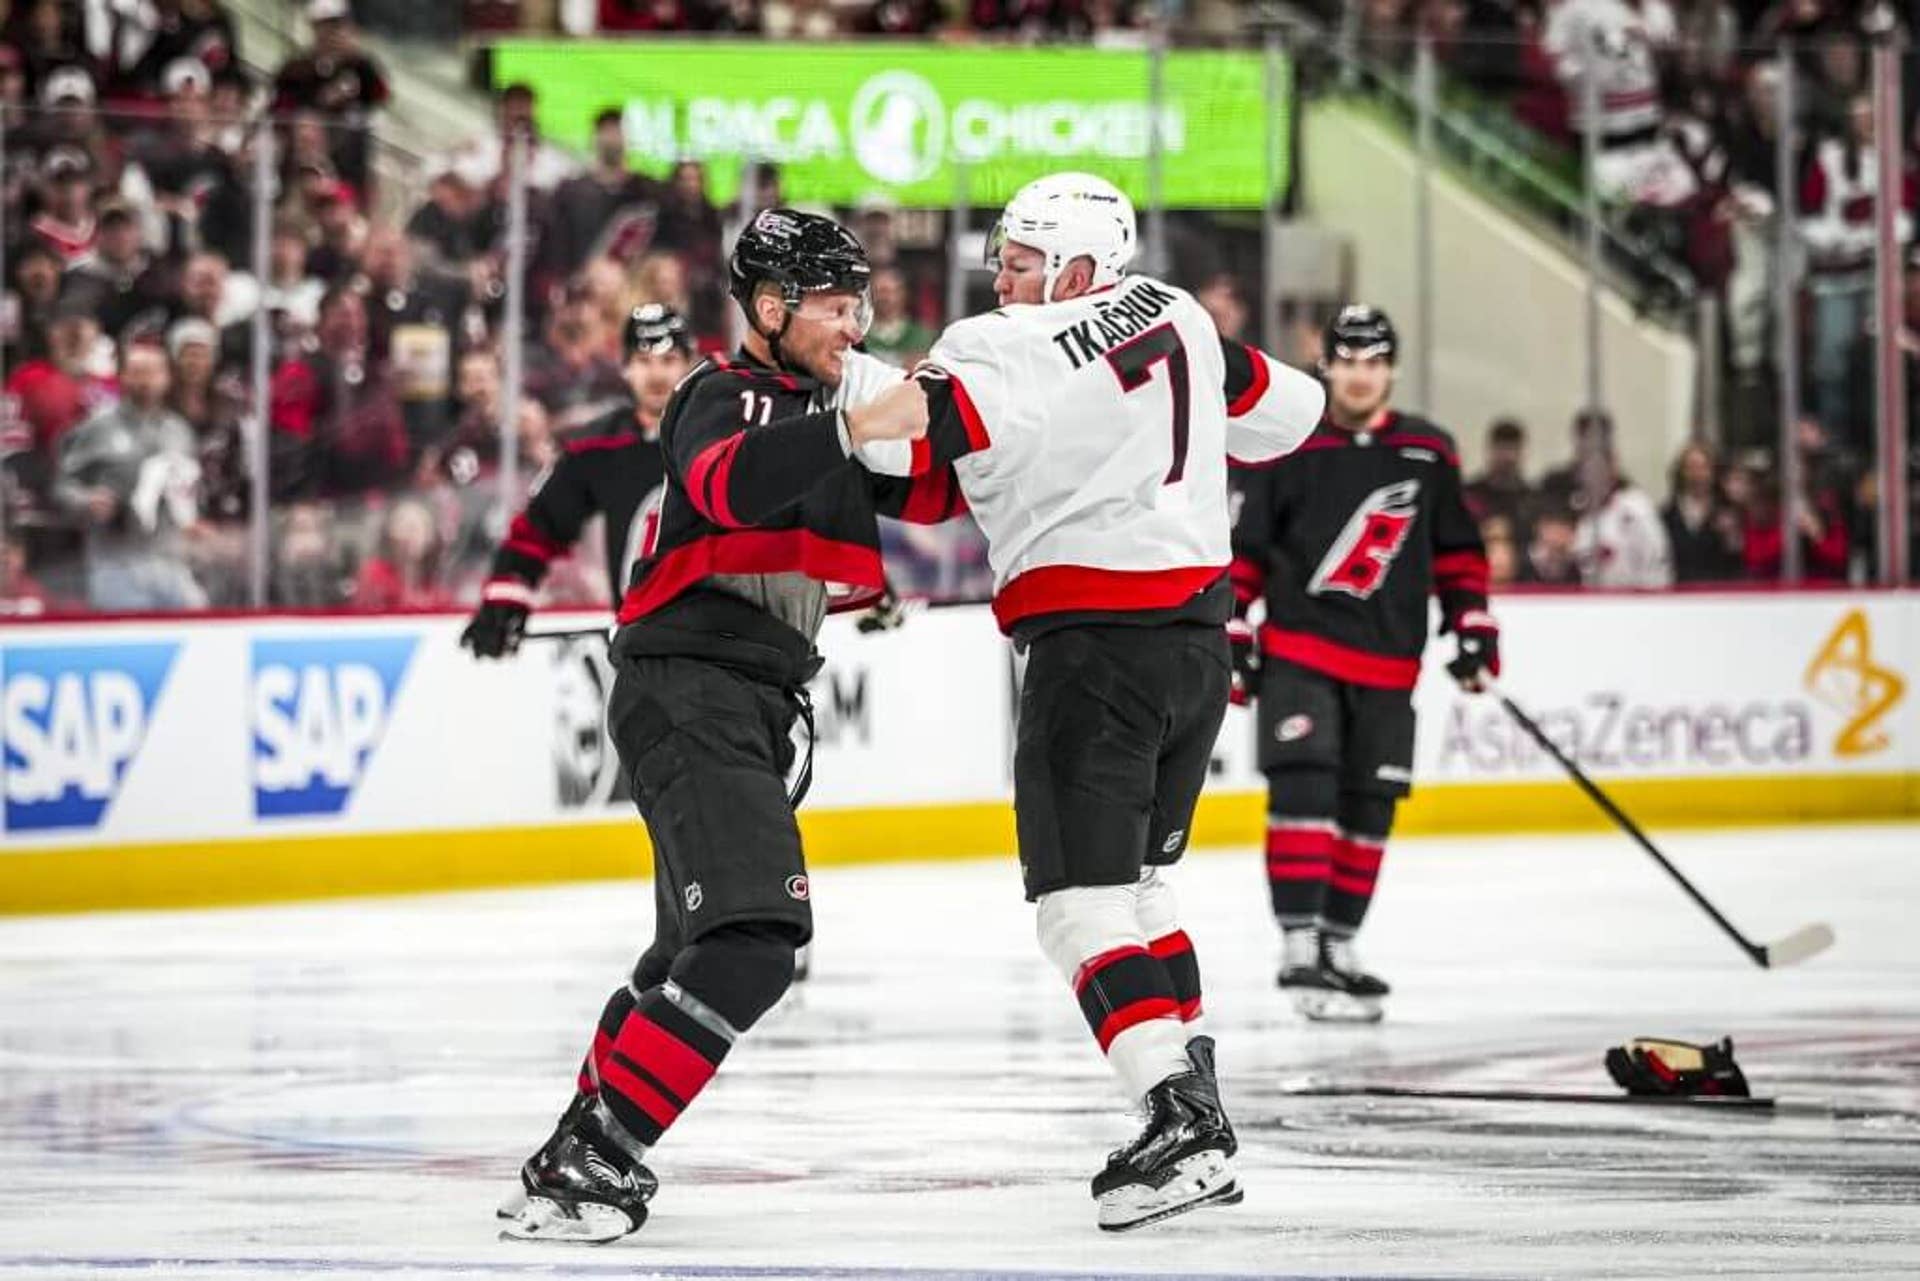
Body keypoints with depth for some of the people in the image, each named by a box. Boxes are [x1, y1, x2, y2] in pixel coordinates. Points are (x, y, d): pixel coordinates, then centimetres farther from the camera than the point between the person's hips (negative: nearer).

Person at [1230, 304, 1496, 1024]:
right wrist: (1233, 631, -2)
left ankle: (1337, 945, 20)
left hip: (1387, 666, 4)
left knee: (1368, 808, 8)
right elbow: (1243, 550, 2)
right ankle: (1300, 948, -19)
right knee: (1303, 788, -18)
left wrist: (1473, 622, 8)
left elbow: (1457, 548, 14)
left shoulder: (1428, 454, 6)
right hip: (1297, 651, -4)